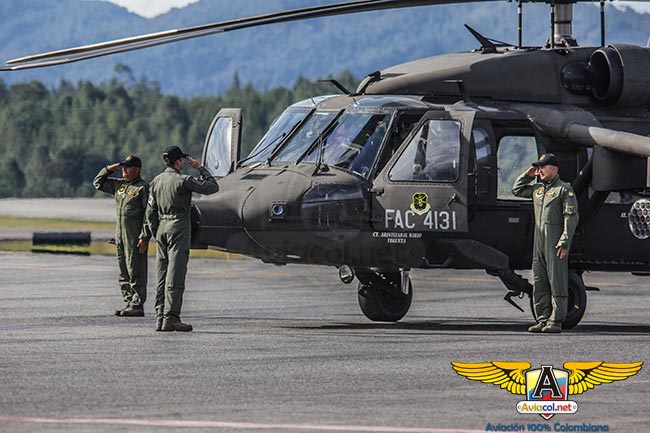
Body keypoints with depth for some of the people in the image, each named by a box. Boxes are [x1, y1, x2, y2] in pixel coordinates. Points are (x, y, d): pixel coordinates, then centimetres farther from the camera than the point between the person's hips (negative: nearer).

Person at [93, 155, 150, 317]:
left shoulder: (143, 187, -7)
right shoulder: (119, 185, 16)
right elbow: (98, 183, 28)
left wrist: (145, 237, -18)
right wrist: (108, 170, 11)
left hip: (135, 237, -8)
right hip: (120, 236, 8)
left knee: (135, 271, -8)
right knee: (124, 273, 10)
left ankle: (137, 305, -8)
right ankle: (129, 302, 15)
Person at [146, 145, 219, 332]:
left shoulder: (156, 181, 9)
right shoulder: (183, 181, -11)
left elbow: (151, 212, 11)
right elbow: (212, 187, -7)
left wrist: (157, 235, 17)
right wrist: (200, 168, 3)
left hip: (162, 227, 7)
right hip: (178, 229, -7)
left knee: (162, 275, 10)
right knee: (175, 275, -7)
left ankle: (160, 317, 9)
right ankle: (170, 318, -11)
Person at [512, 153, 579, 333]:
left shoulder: (564, 190, -4)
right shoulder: (537, 189, 17)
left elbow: (571, 217, -10)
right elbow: (517, 190, 32)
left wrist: (565, 242, -17)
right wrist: (527, 175, 16)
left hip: (556, 243, -7)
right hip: (539, 242, 7)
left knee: (557, 281, -6)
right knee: (539, 282, 7)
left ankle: (556, 321, -5)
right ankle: (542, 319, 12)